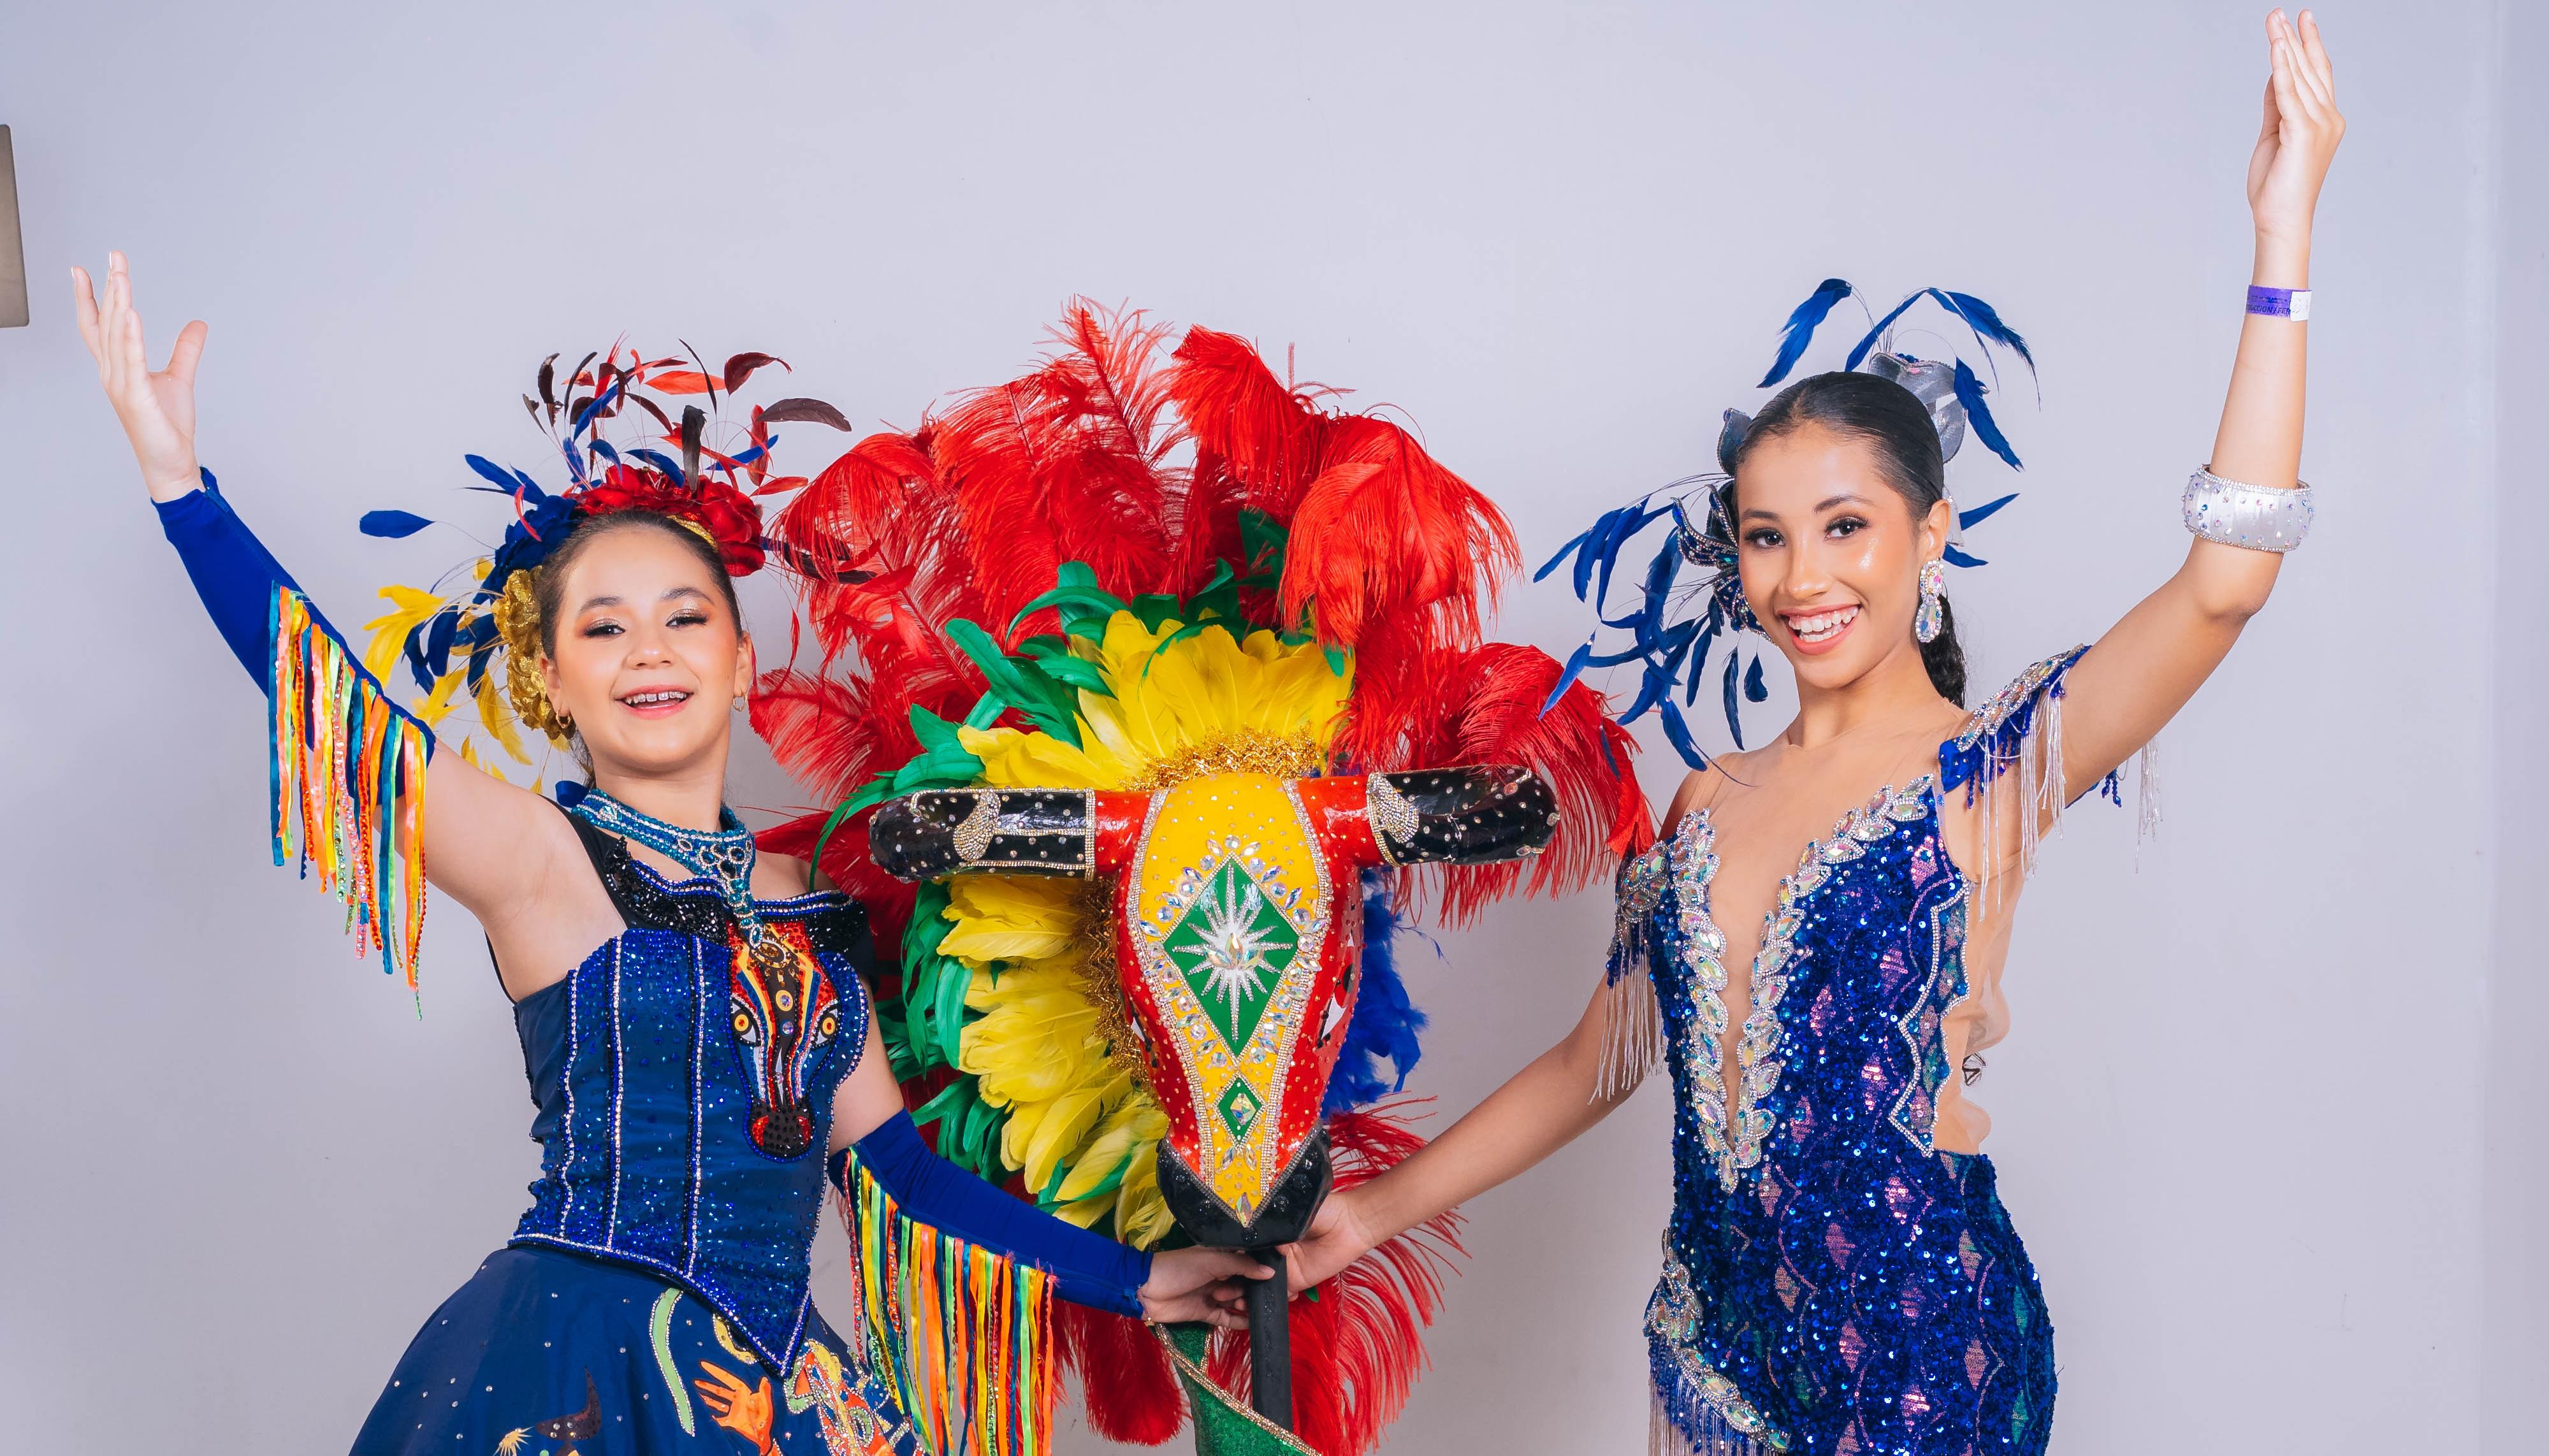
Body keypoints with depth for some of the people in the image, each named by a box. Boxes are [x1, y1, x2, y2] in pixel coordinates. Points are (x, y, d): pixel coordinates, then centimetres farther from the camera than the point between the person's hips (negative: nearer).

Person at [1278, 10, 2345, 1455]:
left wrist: (2285, 234, -23)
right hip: (1717, 1332, 5)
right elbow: (1594, 1064, 12)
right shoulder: (1707, 809, 5)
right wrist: (1375, 1213, 11)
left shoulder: (1988, 772, -9)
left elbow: (2222, 585, -24)